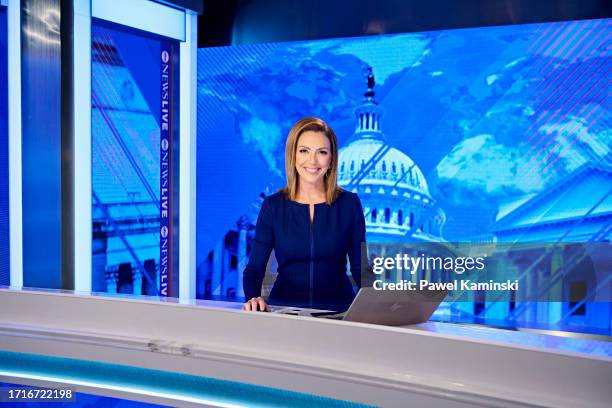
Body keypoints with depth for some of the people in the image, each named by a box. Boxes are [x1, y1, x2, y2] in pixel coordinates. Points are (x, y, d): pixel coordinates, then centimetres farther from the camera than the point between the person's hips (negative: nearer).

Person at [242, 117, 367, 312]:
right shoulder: (273, 205, 4)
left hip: (337, 311, 0)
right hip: (283, 311, 0)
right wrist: (253, 298, -18)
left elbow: (360, 267, 6)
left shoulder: (349, 203, 4)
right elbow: (255, 268, 2)